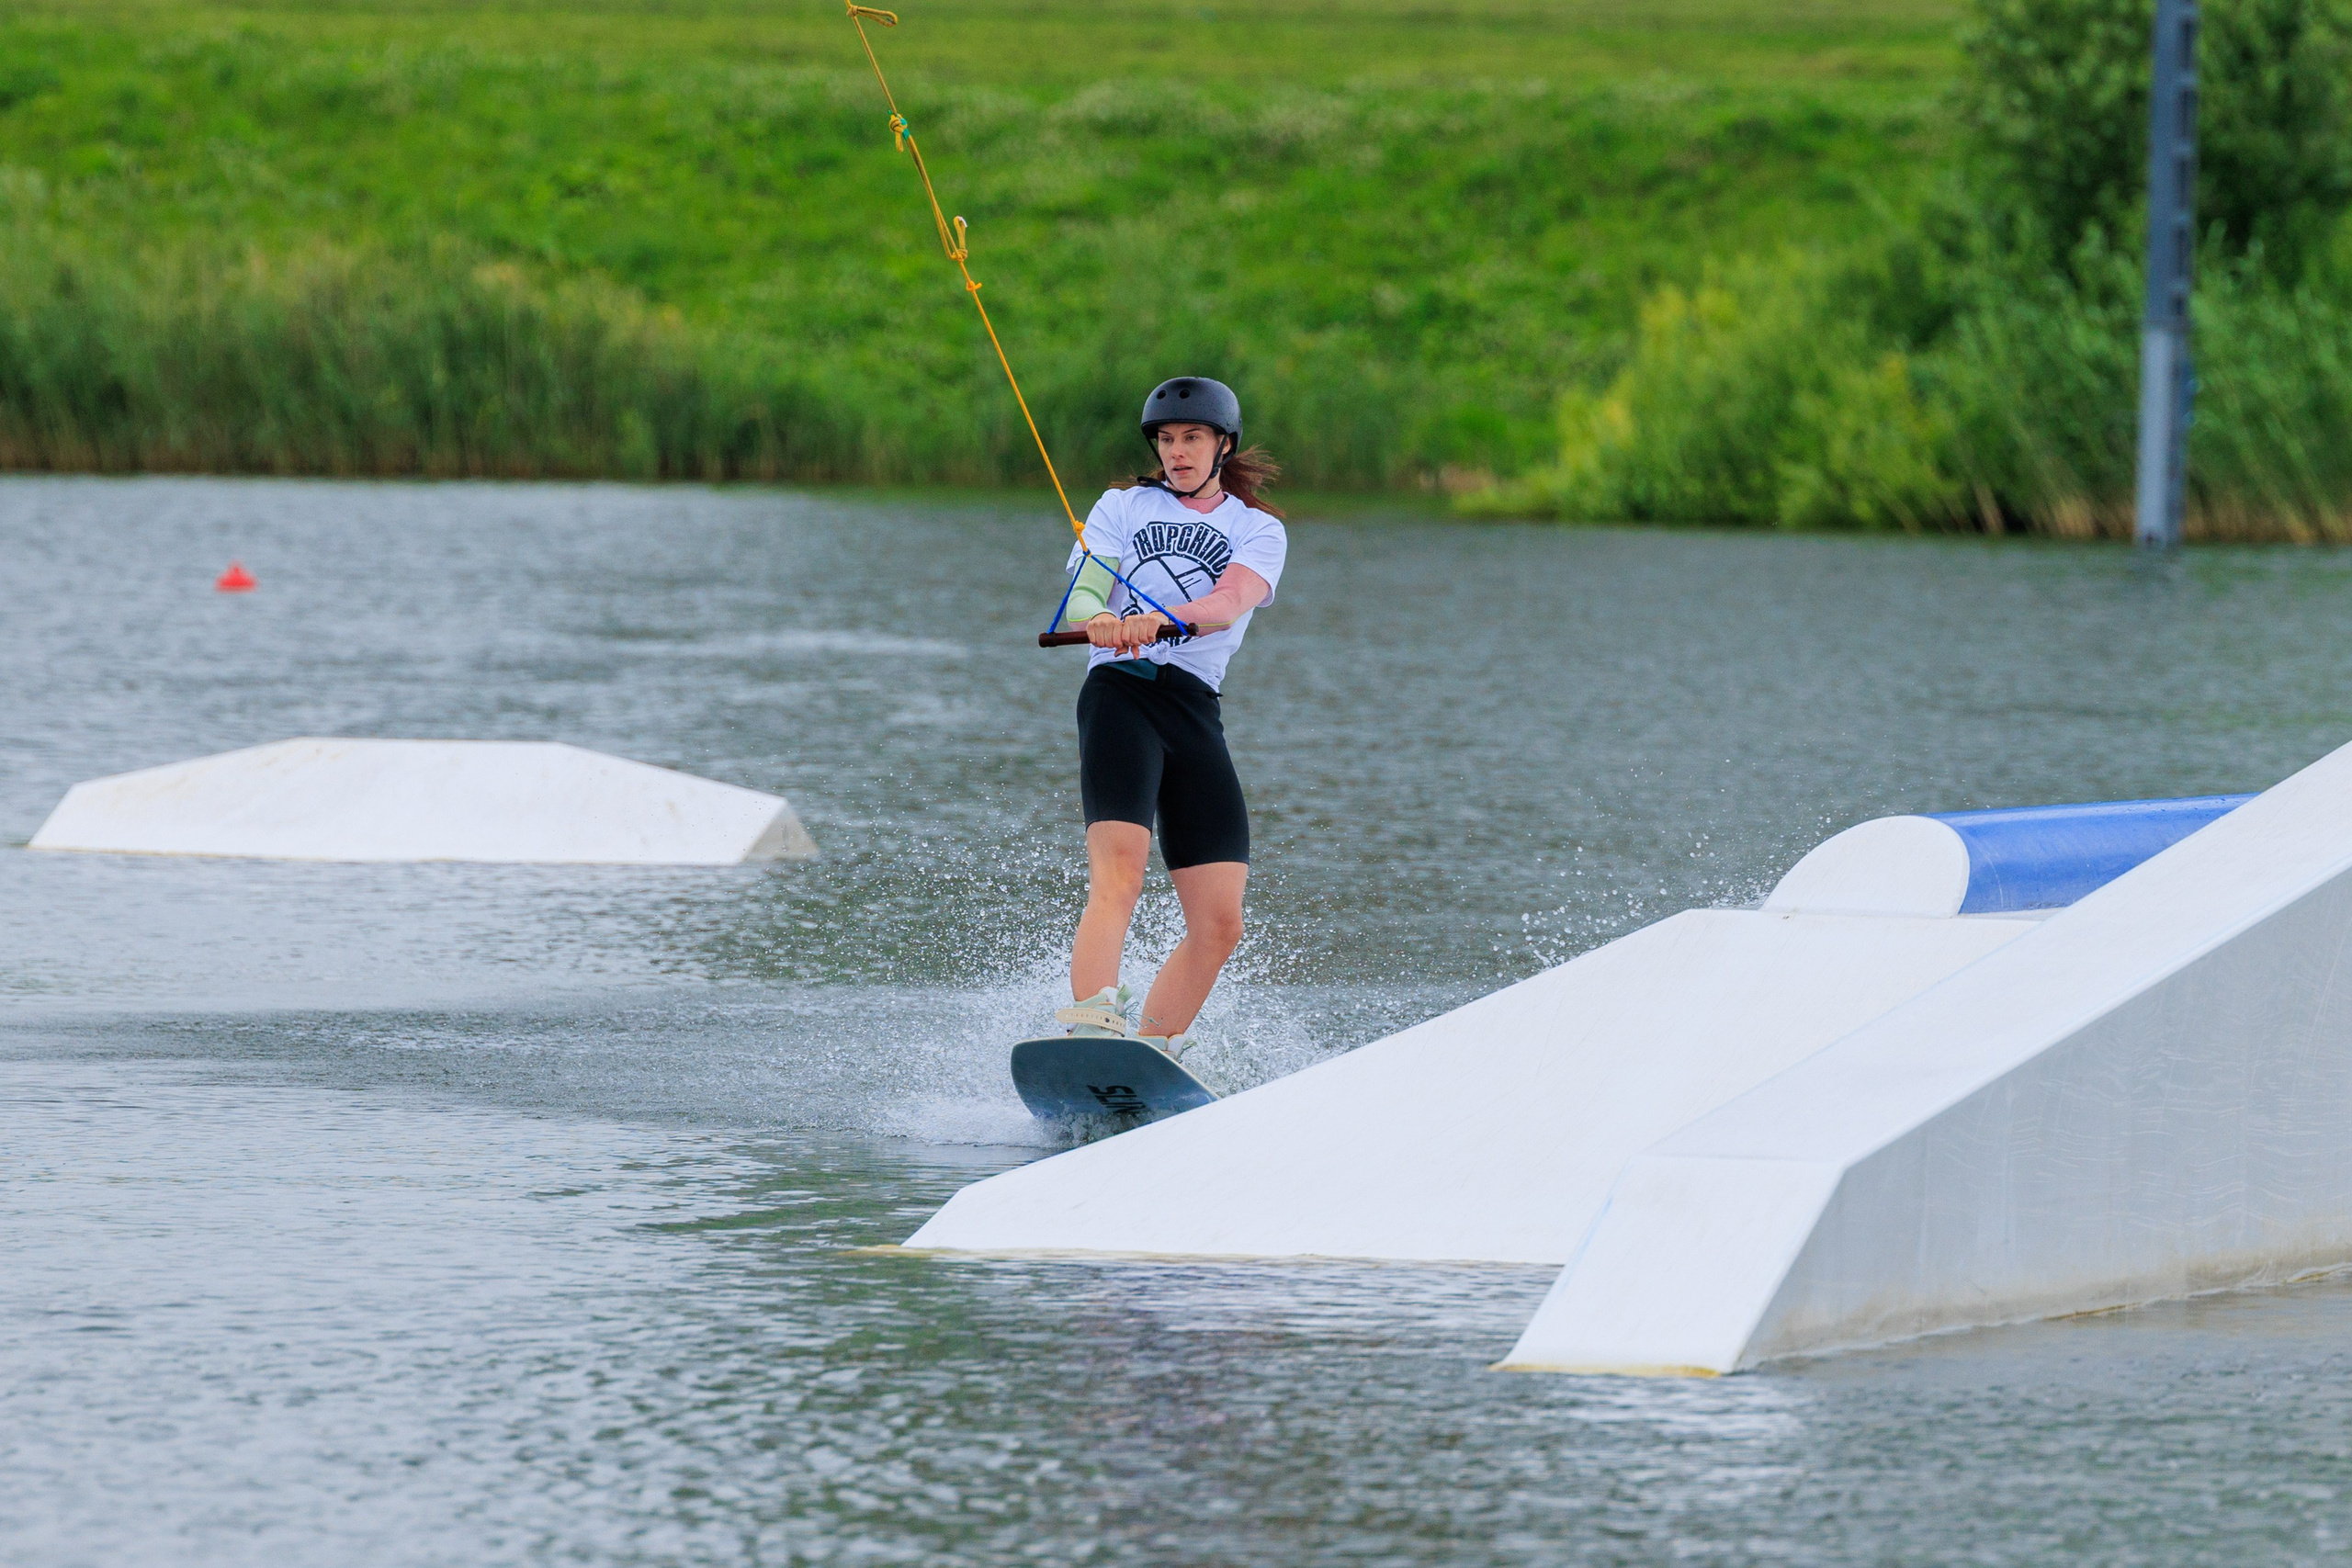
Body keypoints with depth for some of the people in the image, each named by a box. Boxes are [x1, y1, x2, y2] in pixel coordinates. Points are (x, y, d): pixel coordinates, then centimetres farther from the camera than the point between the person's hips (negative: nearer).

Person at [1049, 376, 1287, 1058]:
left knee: (1219, 926, -4)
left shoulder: (1259, 529, 15)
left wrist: (1159, 619, -28)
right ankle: (1090, 1031, -44)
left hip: (1196, 713, 3)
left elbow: (1228, 604, -6)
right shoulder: (1122, 507, 17)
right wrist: (1099, 621, -25)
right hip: (1121, 694, -3)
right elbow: (1080, 598, 1)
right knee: (1119, 875, -27)